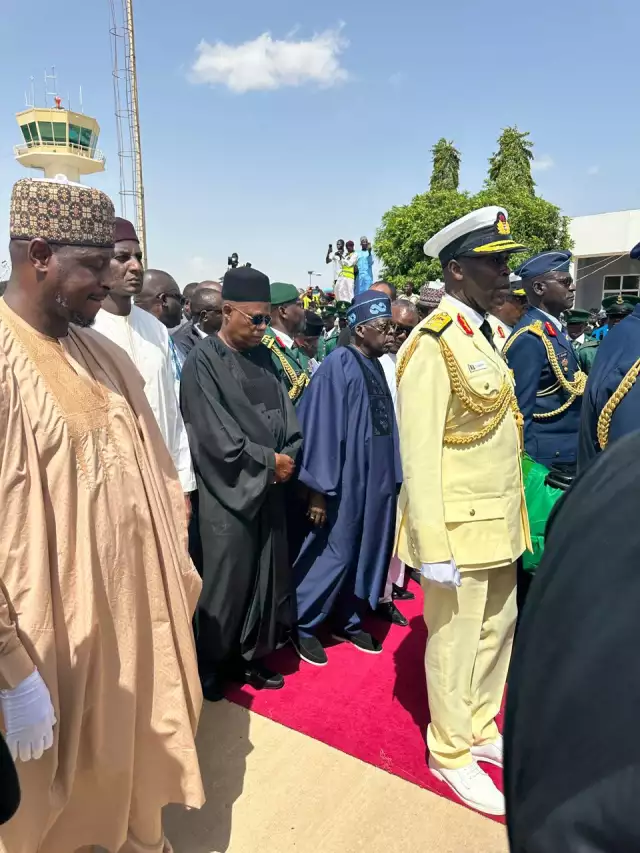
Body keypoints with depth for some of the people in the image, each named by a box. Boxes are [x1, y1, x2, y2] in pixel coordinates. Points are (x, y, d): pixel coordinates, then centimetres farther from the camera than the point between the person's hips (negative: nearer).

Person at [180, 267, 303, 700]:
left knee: (266, 575, 12)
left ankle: (253, 656, 30)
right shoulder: (202, 361, -9)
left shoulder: (263, 357, 10)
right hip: (229, 489, -6)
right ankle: (211, 666, 24)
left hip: (270, 486, 6)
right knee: (226, 580, 4)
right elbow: (215, 435, -15)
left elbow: (284, 412, 9)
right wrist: (269, 460, -12)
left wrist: (289, 454, -9)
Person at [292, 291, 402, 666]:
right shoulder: (338, 364, -12)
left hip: (378, 479, 7)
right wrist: (319, 488, -16)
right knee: (335, 553, 2)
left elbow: (385, 425, 10)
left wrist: (392, 477, 8)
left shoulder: (377, 366, 8)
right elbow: (322, 428, -15)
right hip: (346, 480, -7)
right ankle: (303, 624, 20)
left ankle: (349, 621, 31)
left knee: (368, 551, 14)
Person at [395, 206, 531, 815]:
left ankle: (480, 728, 43)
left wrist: (508, 519, 11)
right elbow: (419, 454, -21)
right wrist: (433, 548, -21)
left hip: (497, 522, 9)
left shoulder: (481, 335, 9)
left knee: (498, 631, 21)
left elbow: (495, 433, 10)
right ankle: (450, 753, 31)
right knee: (455, 644, 9)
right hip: (458, 527, -9)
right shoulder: (432, 345, -18)